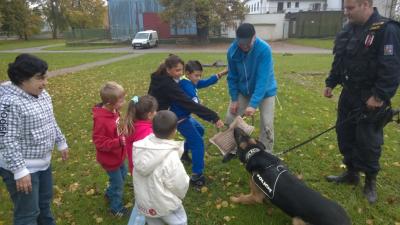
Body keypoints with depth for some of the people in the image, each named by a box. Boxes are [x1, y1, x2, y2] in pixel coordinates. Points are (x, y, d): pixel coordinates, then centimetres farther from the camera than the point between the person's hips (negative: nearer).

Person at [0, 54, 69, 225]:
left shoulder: (42, 95, 3)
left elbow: (51, 122, 15)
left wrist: (61, 143, 19)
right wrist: (19, 171, -25)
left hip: (43, 162, 8)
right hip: (22, 168, -8)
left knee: (45, 202, 25)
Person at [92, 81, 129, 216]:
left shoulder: (113, 111, -8)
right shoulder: (101, 120, -34)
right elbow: (100, 142, -29)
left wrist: (124, 133, -3)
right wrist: (119, 142, -38)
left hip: (117, 154, 8)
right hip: (109, 158, -8)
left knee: (122, 175, 28)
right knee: (118, 183, 10)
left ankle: (110, 194, 53)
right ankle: (116, 208, 34)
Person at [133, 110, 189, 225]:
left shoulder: (141, 146, -16)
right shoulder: (171, 157, -32)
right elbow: (180, 186, -19)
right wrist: (181, 195, 3)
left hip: (143, 201, 6)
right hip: (164, 204, -5)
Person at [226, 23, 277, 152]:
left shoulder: (264, 49, -29)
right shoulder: (232, 50, -17)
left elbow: (263, 79, -33)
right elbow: (232, 77, -5)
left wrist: (253, 104, -38)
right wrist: (234, 99, -9)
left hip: (265, 92, -3)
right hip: (243, 91, 4)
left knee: (266, 125, -5)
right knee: (230, 119, 3)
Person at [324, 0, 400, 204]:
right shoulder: (347, 30, 9)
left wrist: (380, 96, -23)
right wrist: (331, 83, 14)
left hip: (370, 99, -8)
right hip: (349, 95, 8)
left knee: (367, 141, 1)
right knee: (344, 134, 14)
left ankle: (370, 181, 22)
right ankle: (351, 173, 32)